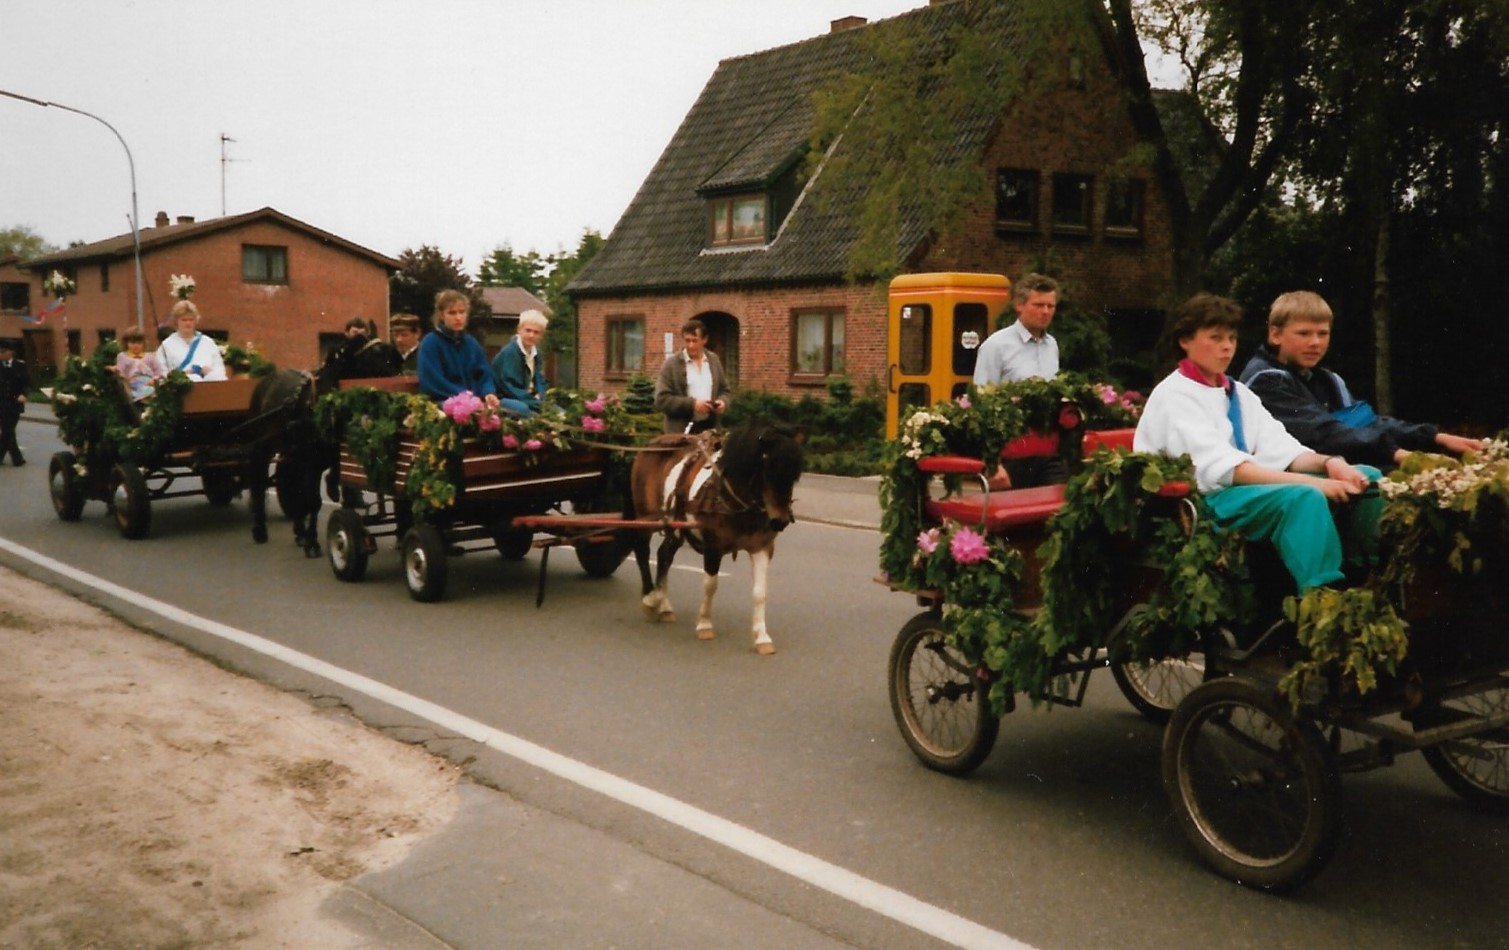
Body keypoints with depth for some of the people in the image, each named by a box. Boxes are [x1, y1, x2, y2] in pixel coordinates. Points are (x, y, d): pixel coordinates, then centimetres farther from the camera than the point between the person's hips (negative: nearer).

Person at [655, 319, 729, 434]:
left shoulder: (714, 360, 10)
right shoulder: (671, 363, -4)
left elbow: (724, 389, 20)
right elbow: (661, 399, -9)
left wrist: (723, 401, -4)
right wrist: (692, 404, -18)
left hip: (710, 428, 4)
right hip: (682, 431, -4)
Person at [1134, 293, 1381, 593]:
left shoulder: (1238, 393, 20)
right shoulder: (1173, 396, -6)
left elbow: (1279, 450, 7)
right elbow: (1223, 468, -19)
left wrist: (1328, 463, -15)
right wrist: (1313, 482, -25)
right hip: (1202, 501, -8)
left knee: (1367, 478, -3)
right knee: (1305, 497, -33)